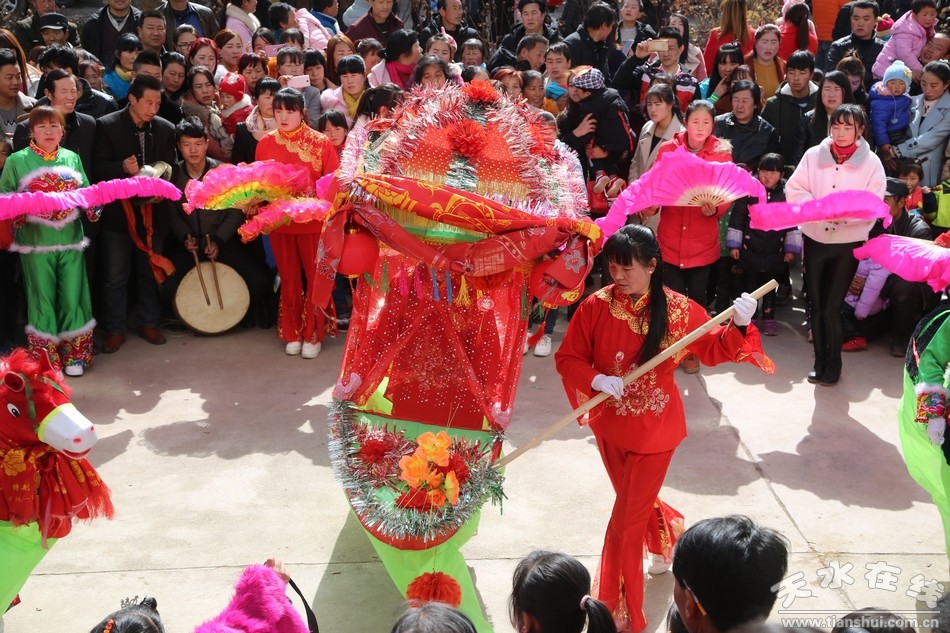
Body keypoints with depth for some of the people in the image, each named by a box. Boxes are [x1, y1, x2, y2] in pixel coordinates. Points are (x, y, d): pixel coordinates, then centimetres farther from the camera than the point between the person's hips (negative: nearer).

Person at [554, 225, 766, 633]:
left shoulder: (679, 309, -14)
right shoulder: (596, 306, -14)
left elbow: (713, 350, -4)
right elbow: (567, 358, -7)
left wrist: (738, 327, -23)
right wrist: (596, 380, -25)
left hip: (654, 431, -2)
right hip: (610, 427, 3)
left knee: (627, 522, 2)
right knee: (634, 505, 25)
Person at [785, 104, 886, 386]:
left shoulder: (871, 162, -4)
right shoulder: (813, 155, 0)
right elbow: (794, 190, -2)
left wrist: (845, 213, -25)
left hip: (849, 243, -2)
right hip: (815, 238, 2)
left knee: (832, 306, -3)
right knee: (816, 303, 9)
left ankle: (833, 363, 14)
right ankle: (820, 359, 23)